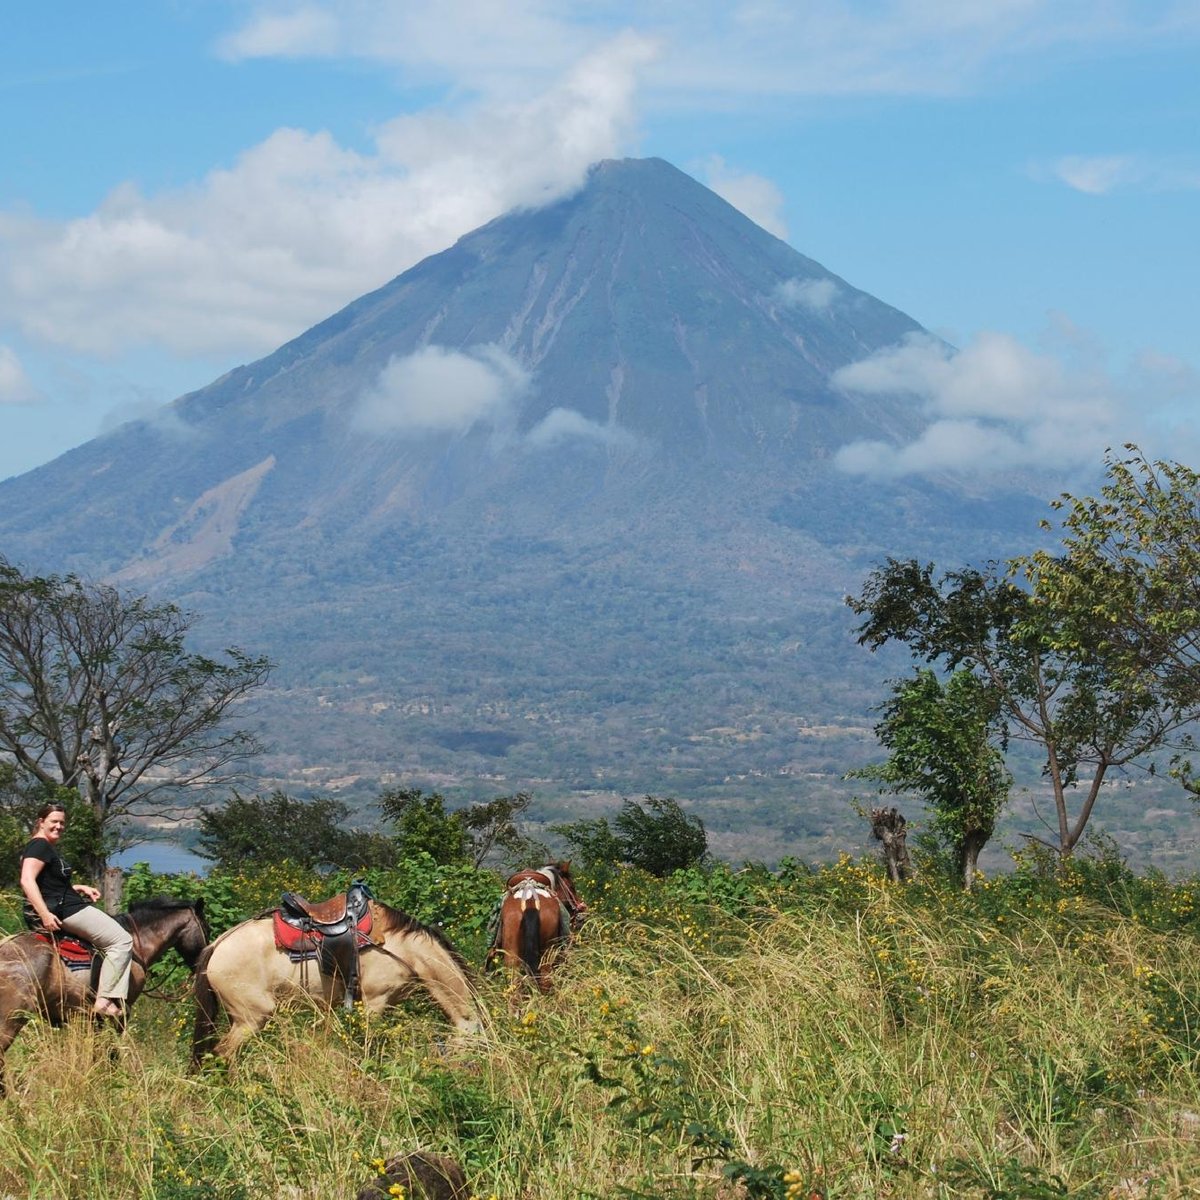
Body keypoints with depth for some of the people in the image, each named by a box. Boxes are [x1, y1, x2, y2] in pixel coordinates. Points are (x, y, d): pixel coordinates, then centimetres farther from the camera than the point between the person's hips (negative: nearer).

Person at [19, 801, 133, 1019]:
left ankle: (117, 1000, 5)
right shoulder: (39, 846, -13)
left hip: (66, 907, 12)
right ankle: (104, 1001, -16)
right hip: (63, 911, -12)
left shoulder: (49, 848, 20)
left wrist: (80, 888, 15)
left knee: (120, 939, 16)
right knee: (122, 941, -10)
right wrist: (45, 914, -33)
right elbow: (27, 881, -26)